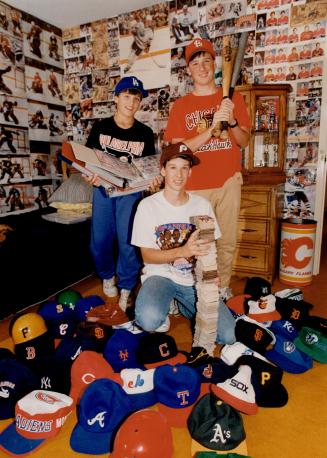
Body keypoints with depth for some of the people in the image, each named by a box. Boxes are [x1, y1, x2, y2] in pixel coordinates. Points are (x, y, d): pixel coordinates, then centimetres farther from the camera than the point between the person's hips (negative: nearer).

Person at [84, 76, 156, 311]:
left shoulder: (145, 133, 2)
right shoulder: (100, 127, 2)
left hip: (130, 192, -1)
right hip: (103, 188, 1)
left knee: (127, 241, -7)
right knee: (100, 240, 3)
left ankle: (126, 287, 12)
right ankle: (108, 275, 32)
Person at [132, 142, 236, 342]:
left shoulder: (203, 205, 1)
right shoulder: (148, 205, -8)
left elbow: (208, 247, 7)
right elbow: (147, 255, -10)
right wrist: (183, 251, -27)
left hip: (195, 279, 3)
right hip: (160, 275, -3)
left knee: (227, 335, -11)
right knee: (149, 319, -35)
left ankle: (181, 305, 15)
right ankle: (162, 312, 4)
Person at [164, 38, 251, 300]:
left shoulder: (233, 98, 8)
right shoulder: (181, 106, 4)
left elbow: (244, 142, 5)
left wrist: (232, 121, -15)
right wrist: (212, 128, -18)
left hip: (229, 182, 2)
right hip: (195, 186, -1)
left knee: (227, 242, 7)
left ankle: (223, 289, 26)